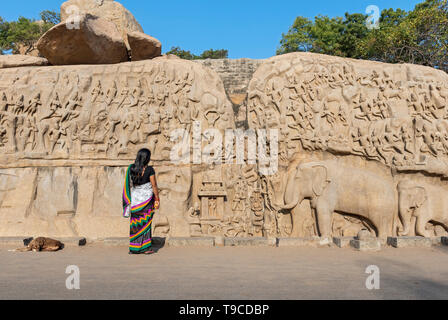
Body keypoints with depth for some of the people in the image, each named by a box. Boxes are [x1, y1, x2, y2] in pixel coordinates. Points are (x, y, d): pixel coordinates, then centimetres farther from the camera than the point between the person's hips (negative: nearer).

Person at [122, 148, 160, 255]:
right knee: (145, 223, 6)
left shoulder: (131, 168, 0)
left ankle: (133, 248, 13)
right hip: (146, 198, -3)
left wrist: (129, 200, 12)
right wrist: (157, 199, 2)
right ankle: (146, 248, 9)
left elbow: (129, 185, 4)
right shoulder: (149, 169, -12)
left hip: (135, 198, 4)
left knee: (135, 223, 11)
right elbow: (154, 185, -8)